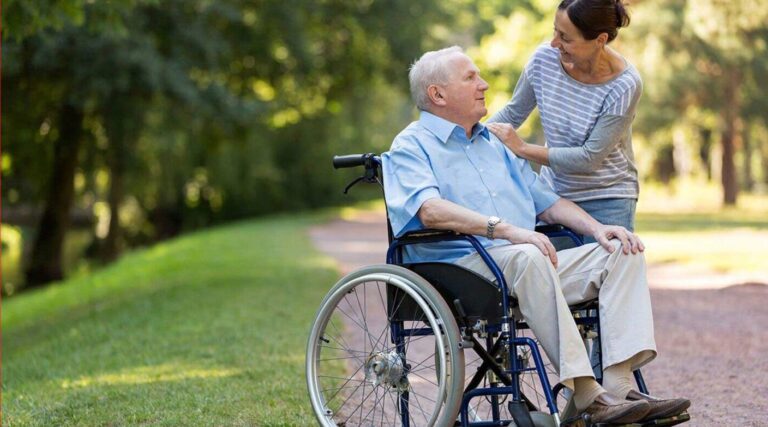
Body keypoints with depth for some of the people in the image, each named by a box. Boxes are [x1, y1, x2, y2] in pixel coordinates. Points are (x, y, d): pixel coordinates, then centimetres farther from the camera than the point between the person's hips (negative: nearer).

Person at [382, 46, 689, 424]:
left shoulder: (495, 144, 29)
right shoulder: (411, 147, 3)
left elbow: (547, 202, 28)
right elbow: (431, 210, -17)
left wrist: (595, 228, 8)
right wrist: (506, 230, -28)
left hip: (528, 263, 8)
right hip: (460, 268, -7)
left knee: (623, 252, -9)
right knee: (526, 257, -38)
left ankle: (618, 386, -25)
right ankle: (586, 395, -40)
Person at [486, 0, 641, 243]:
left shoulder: (624, 86, -20)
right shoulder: (545, 58, -8)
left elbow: (590, 158, -19)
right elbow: (512, 114, 8)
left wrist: (522, 148, -18)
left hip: (607, 202, -3)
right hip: (553, 194, 3)